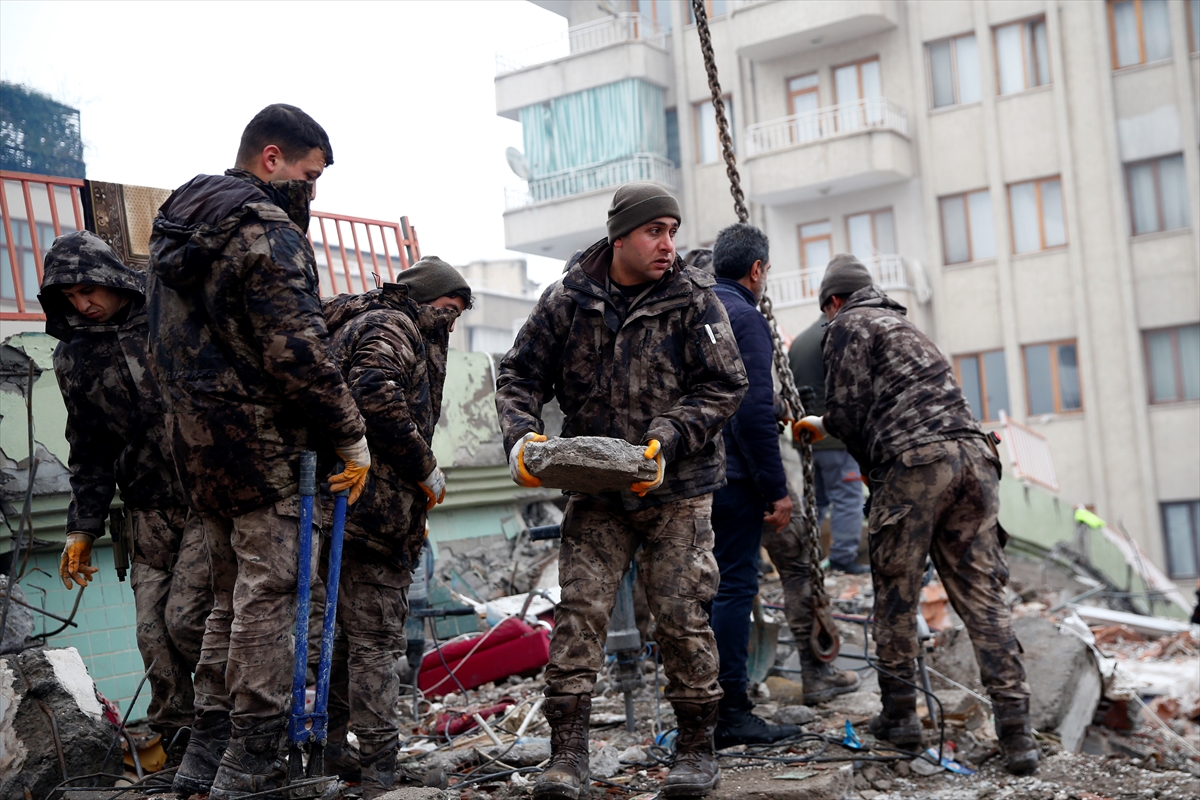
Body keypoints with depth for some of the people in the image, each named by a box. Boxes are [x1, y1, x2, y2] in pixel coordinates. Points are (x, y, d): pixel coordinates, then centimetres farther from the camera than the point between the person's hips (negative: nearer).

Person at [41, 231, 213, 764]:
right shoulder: (73, 357, 9)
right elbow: (89, 454, 15)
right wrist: (83, 528, 10)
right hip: (149, 515, 4)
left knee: (186, 618, -12)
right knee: (154, 633, -1)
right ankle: (179, 750, 10)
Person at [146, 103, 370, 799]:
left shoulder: (180, 226, 17)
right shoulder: (266, 232, -14)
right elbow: (297, 351, -20)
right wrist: (352, 434, -12)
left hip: (196, 440, 9)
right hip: (258, 443, -9)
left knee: (234, 596, 17)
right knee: (268, 597, -3)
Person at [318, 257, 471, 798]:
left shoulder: (358, 325, 27)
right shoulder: (390, 326, -6)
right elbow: (378, 399, -23)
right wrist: (425, 469, -13)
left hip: (345, 505, 10)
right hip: (373, 507, -10)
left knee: (352, 630, 17)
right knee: (375, 637, -8)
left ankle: (330, 747, 25)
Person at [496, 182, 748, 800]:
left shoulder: (694, 298, -4)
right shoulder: (567, 301, 0)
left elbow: (723, 387, -7)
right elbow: (520, 374, 6)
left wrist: (667, 440, -20)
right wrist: (520, 435, -13)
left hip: (677, 489, -1)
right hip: (594, 490, 2)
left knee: (682, 613, -1)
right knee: (578, 610, -4)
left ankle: (697, 746, 16)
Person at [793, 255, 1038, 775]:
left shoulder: (849, 324, 8)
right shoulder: (903, 326, 33)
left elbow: (848, 410, -1)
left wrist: (873, 468, 17)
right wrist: (822, 426, 53)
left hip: (914, 462, -7)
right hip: (972, 455, 7)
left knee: (896, 596, 6)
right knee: (982, 597, 2)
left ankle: (899, 714, 12)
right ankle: (1015, 730, -5)